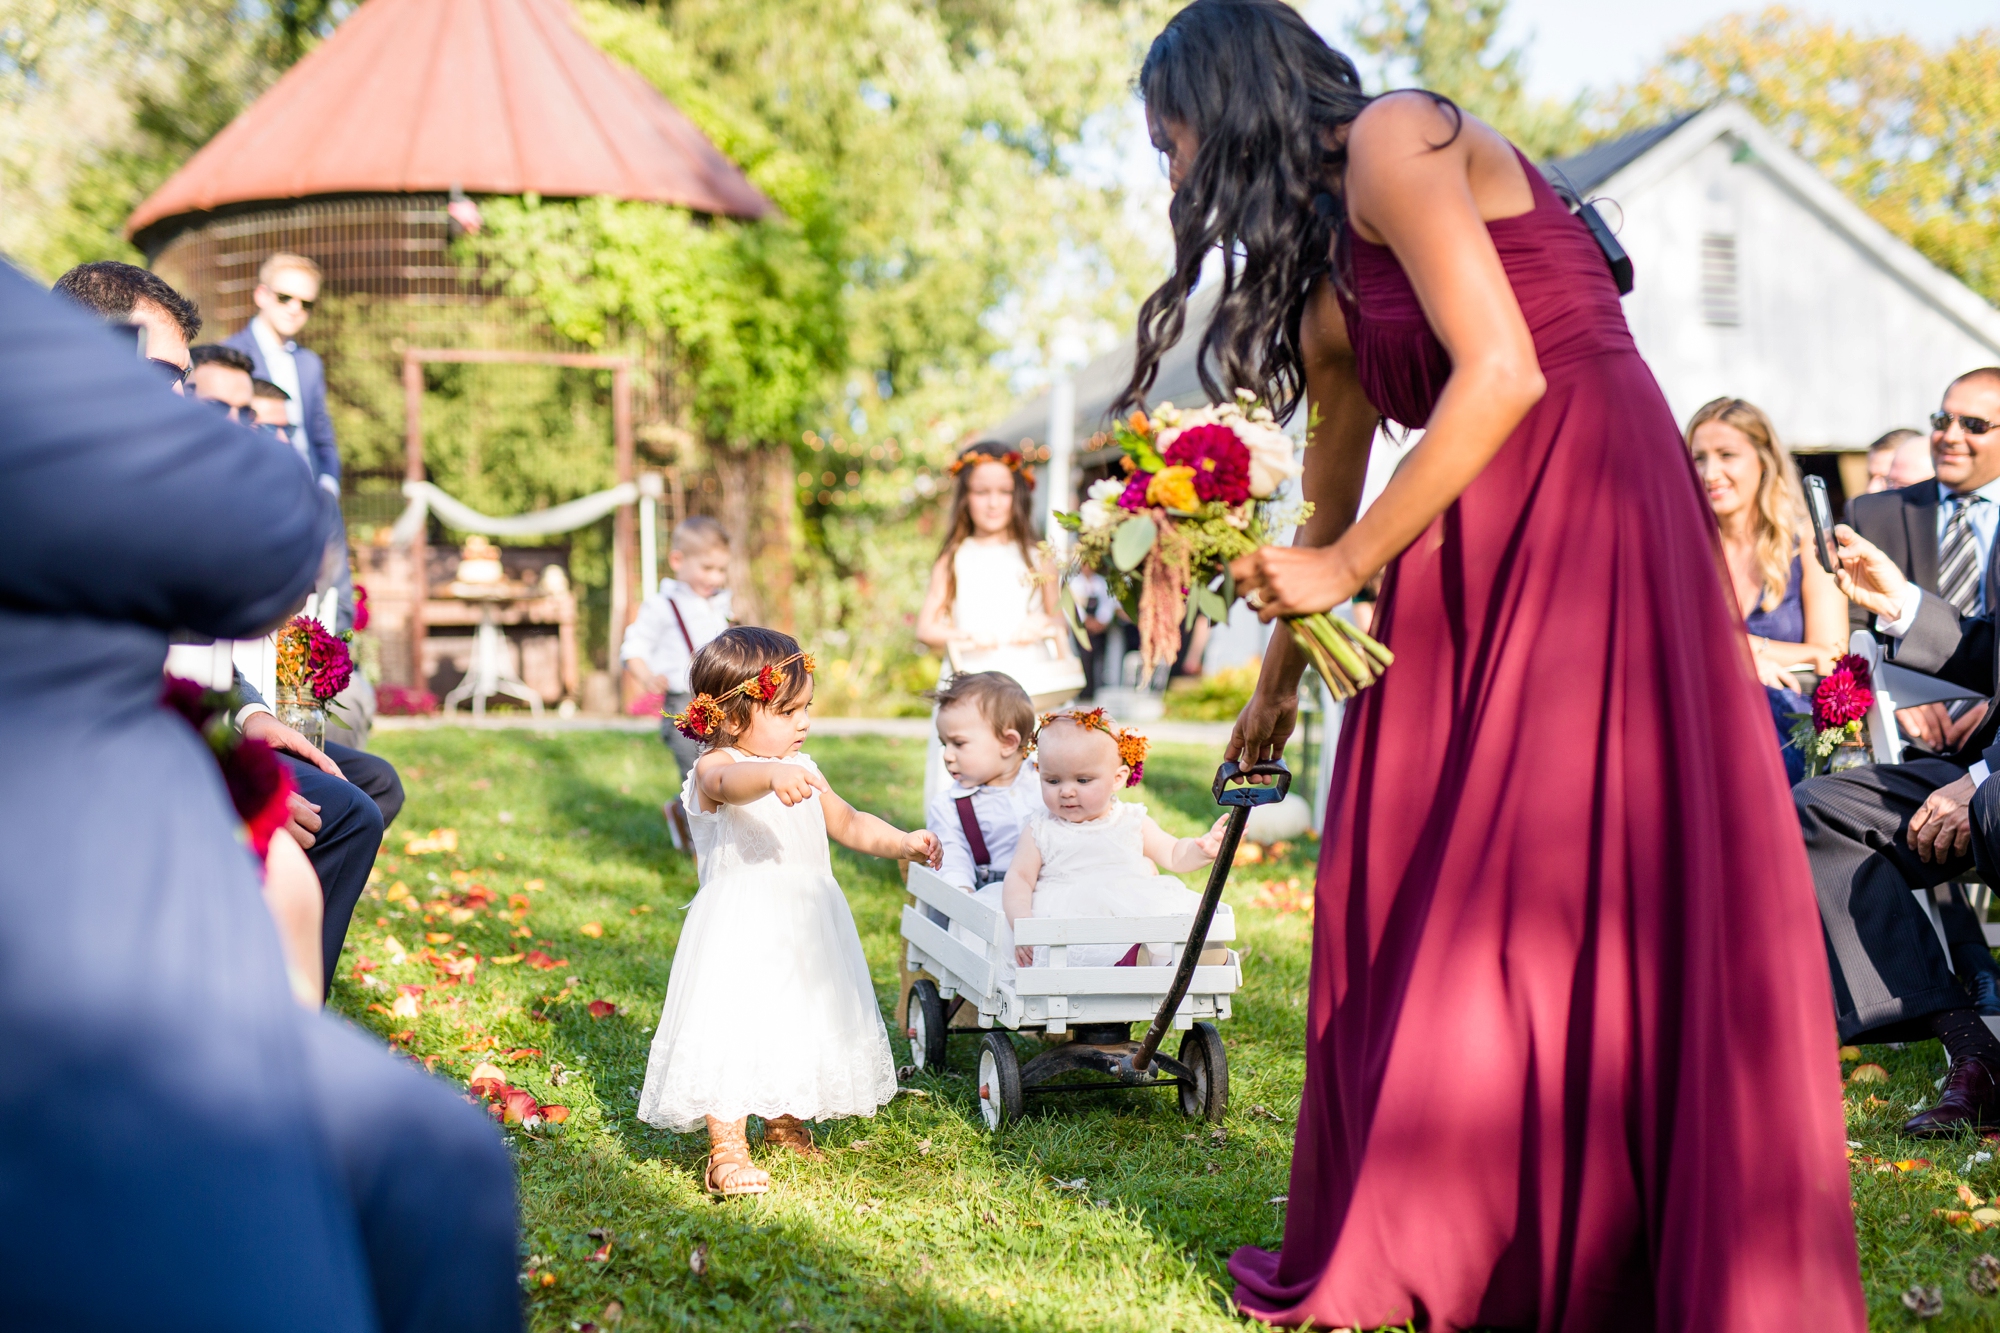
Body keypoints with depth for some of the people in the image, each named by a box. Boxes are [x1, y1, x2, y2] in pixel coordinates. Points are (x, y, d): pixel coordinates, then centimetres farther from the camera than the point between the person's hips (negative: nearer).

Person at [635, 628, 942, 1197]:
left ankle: (787, 1128, 36)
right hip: (741, 932, -7)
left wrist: (903, 842, 6)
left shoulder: (803, 770, 12)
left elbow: (849, 824, 23)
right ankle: (727, 1150, -3)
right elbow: (733, 782, -38)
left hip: (807, 925, 7)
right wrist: (772, 774, -61)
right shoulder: (716, 768, -13)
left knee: (800, 1023, 16)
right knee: (733, 1026, -12)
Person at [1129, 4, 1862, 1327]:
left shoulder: (1395, 138, -7)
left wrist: (1347, 566, -11)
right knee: (1416, 896, 8)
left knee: (1555, 892, -8)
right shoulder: (1324, 262, 19)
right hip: (1485, 566, 9)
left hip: (1586, 526, -9)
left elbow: (1502, 373, -17)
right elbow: (1335, 476, 27)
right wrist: (1281, 667, 36)